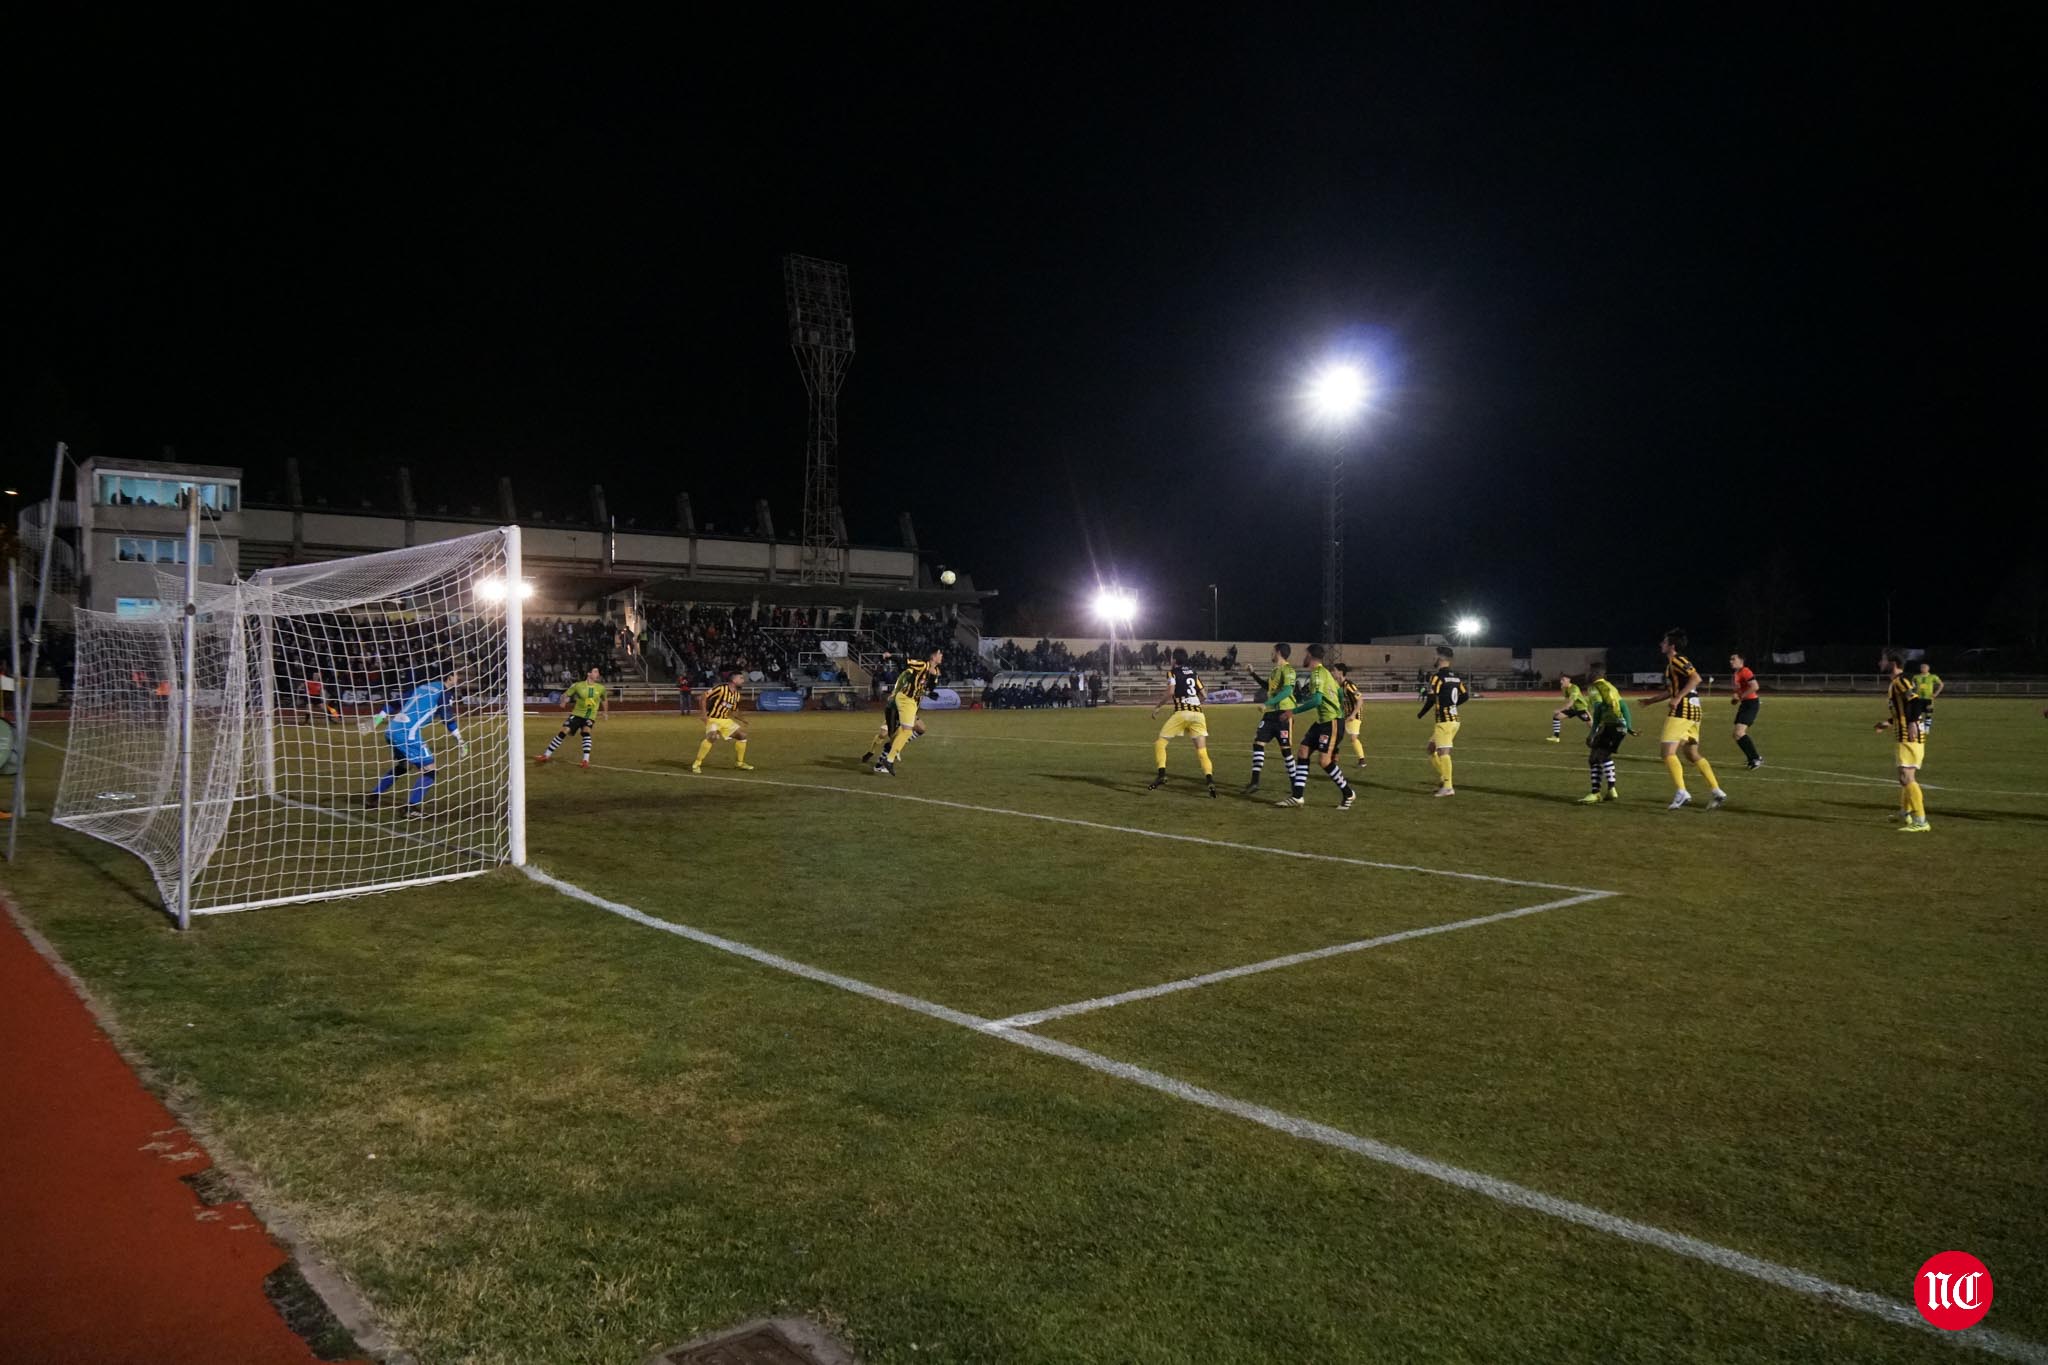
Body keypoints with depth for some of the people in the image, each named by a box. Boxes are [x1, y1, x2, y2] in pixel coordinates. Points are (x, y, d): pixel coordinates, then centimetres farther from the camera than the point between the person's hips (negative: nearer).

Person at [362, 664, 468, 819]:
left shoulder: (424, 686, 20)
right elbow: (447, 717, -17)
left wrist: (377, 718, 25)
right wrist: (459, 740, -18)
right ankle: (412, 809, -11)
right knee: (431, 770, -5)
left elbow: (397, 702, 21)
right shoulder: (445, 692, -2)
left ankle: (372, 798, 34)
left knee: (400, 767, 30)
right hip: (408, 734, -9)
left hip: (393, 730, 9)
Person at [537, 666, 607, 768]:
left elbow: (604, 701, 15)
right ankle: (546, 755, 7)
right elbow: (566, 694, 2)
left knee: (586, 732, -26)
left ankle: (586, 761, -24)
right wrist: (564, 701, -15)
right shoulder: (578, 686, -9)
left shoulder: (601, 688, -3)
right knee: (563, 732, -6)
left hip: (590, 716, 0)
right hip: (577, 714, 0)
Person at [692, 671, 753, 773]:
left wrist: (740, 722, 6)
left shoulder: (737, 694, 6)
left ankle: (739, 763, 20)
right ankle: (696, 764, -22)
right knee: (711, 736, -32)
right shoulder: (722, 688, -18)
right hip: (713, 719, -8)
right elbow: (704, 697, -16)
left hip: (725, 720, 8)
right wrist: (704, 714, -20)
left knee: (742, 735, 3)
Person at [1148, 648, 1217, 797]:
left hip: (1182, 712, -4)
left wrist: (1157, 706, 1)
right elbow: (1203, 694, 20)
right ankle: (1210, 780, -18)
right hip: (1198, 712, 4)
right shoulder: (1193, 673, 21)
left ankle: (1161, 775, -5)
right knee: (1202, 751, 3)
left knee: (1159, 743, 10)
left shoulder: (1172, 672, 6)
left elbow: (1170, 692, -9)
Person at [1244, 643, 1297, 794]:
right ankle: (1255, 781, -3)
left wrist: (1268, 703, -31)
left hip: (1283, 713, -9)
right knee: (1258, 743, -1)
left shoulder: (1287, 669, -11)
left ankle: (1294, 782, 10)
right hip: (1270, 713, 9)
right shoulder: (1275, 670, 17)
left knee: (1285, 748, -3)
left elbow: (1287, 690, -25)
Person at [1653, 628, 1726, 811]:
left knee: (1668, 751, -11)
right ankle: (1716, 791, 10)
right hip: (1693, 710, 10)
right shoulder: (1671, 663, 20)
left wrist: (1677, 698, -24)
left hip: (1682, 710, -10)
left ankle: (1682, 793, -18)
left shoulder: (1676, 660, -9)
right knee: (1692, 753, 13)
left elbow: (1696, 678, -23)